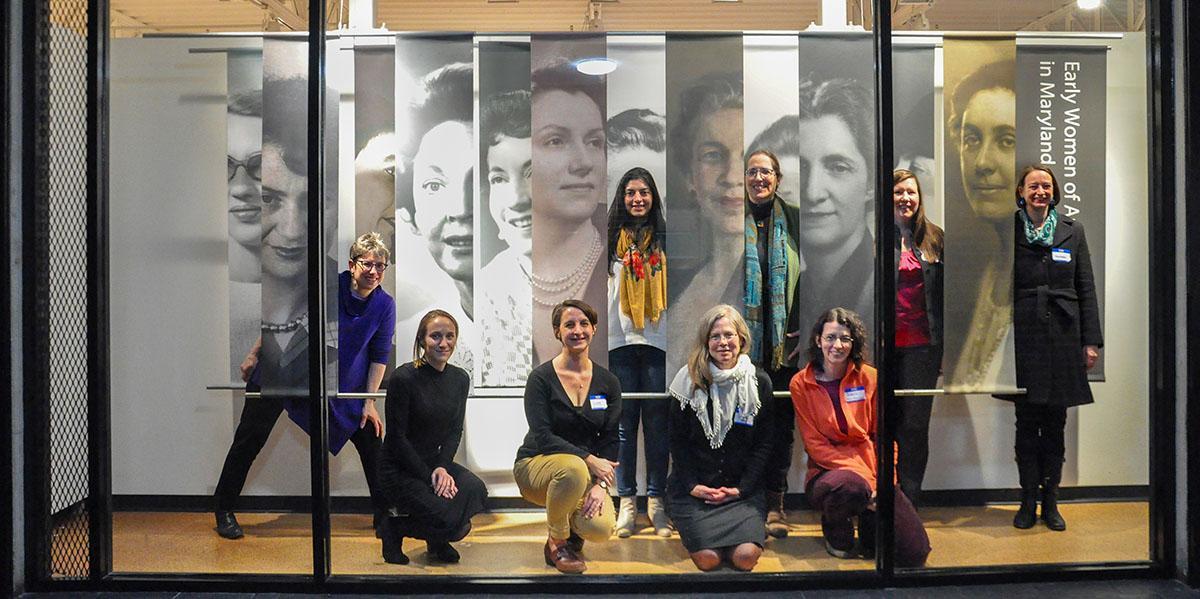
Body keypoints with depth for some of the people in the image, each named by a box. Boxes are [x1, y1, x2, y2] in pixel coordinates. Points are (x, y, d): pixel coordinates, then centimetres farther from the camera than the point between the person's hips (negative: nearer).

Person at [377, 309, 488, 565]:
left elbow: (455, 431, 6)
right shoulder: (403, 378, -17)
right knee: (450, 519, -25)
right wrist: (428, 476, -17)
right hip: (399, 469, -6)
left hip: (436, 462, 6)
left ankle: (437, 541, 6)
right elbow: (396, 438, -14)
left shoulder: (460, 378, 3)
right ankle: (395, 528, 6)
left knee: (475, 489, -23)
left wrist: (442, 467, -11)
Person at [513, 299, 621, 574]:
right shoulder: (541, 377, -11)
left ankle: (571, 531, 14)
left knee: (601, 528, -27)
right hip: (537, 464, -3)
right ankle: (556, 543, -10)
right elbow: (542, 437, -18)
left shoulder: (608, 382, 1)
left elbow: (610, 440, -1)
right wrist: (588, 459, -27)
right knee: (574, 468, -40)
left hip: (588, 472, 4)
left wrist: (600, 484, -16)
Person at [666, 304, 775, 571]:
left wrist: (742, 488, -8)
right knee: (708, 558, -17)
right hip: (695, 487, -1)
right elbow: (677, 440, 2)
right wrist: (692, 485, -10)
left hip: (742, 487, 1)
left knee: (746, 557, -18)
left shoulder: (760, 382, 2)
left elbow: (765, 442, 2)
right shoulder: (689, 381, 0)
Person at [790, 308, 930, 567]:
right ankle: (835, 528, -3)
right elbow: (815, 445, -7)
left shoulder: (869, 377, 3)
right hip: (827, 472, -2)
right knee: (851, 486, -40)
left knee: (915, 552, -14)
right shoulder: (801, 384, -3)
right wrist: (863, 476, -18)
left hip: (872, 471, 2)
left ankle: (868, 521, 19)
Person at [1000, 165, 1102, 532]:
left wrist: (1091, 340, 2)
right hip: (1024, 337, -1)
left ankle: (1050, 502, 17)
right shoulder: (1009, 232, 4)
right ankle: (1029, 502, 12)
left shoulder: (1073, 231, 9)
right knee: (1027, 424, 2)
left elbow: (1086, 288, 8)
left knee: (1055, 425, 7)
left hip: (1063, 336, 2)